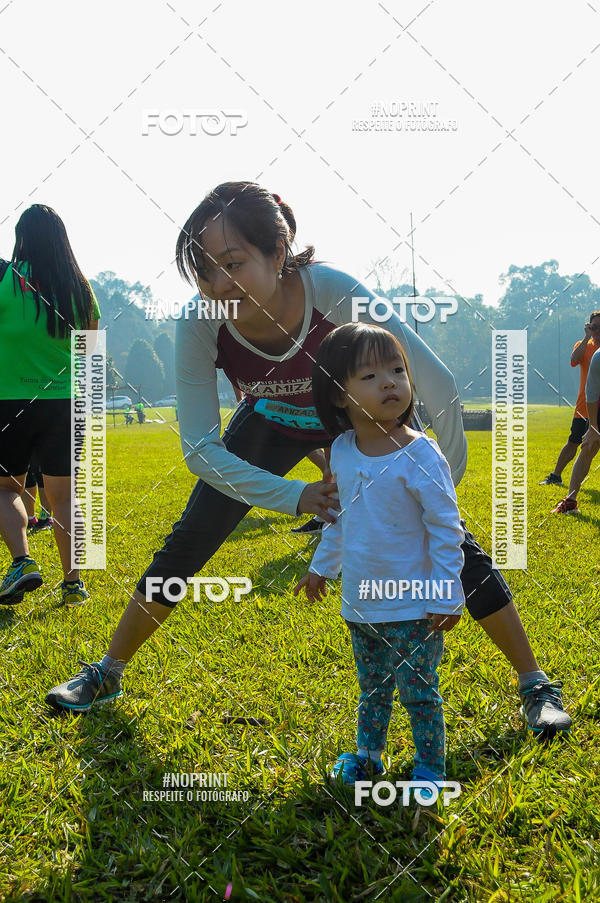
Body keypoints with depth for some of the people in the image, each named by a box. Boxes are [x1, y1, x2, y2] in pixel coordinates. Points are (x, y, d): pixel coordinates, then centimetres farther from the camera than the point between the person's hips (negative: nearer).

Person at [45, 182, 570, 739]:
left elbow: (437, 385, -31)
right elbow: (198, 448, -25)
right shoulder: (200, 324, -31)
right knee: (187, 544, -3)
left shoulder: (332, 290, -39)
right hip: (271, 422, 2)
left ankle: (535, 686, 7)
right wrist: (293, 497, -35)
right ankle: (107, 673, 18)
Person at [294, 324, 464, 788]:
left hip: (413, 607, -5)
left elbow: (447, 527, -13)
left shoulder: (420, 454, -18)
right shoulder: (342, 451, 0)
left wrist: (447, 594, -13)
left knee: (418, 691, 7)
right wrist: (322, 566, 23)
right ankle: (367, 753, 42)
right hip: (360, 602, 5)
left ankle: (431, 766, 27)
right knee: (372, 688, 22)